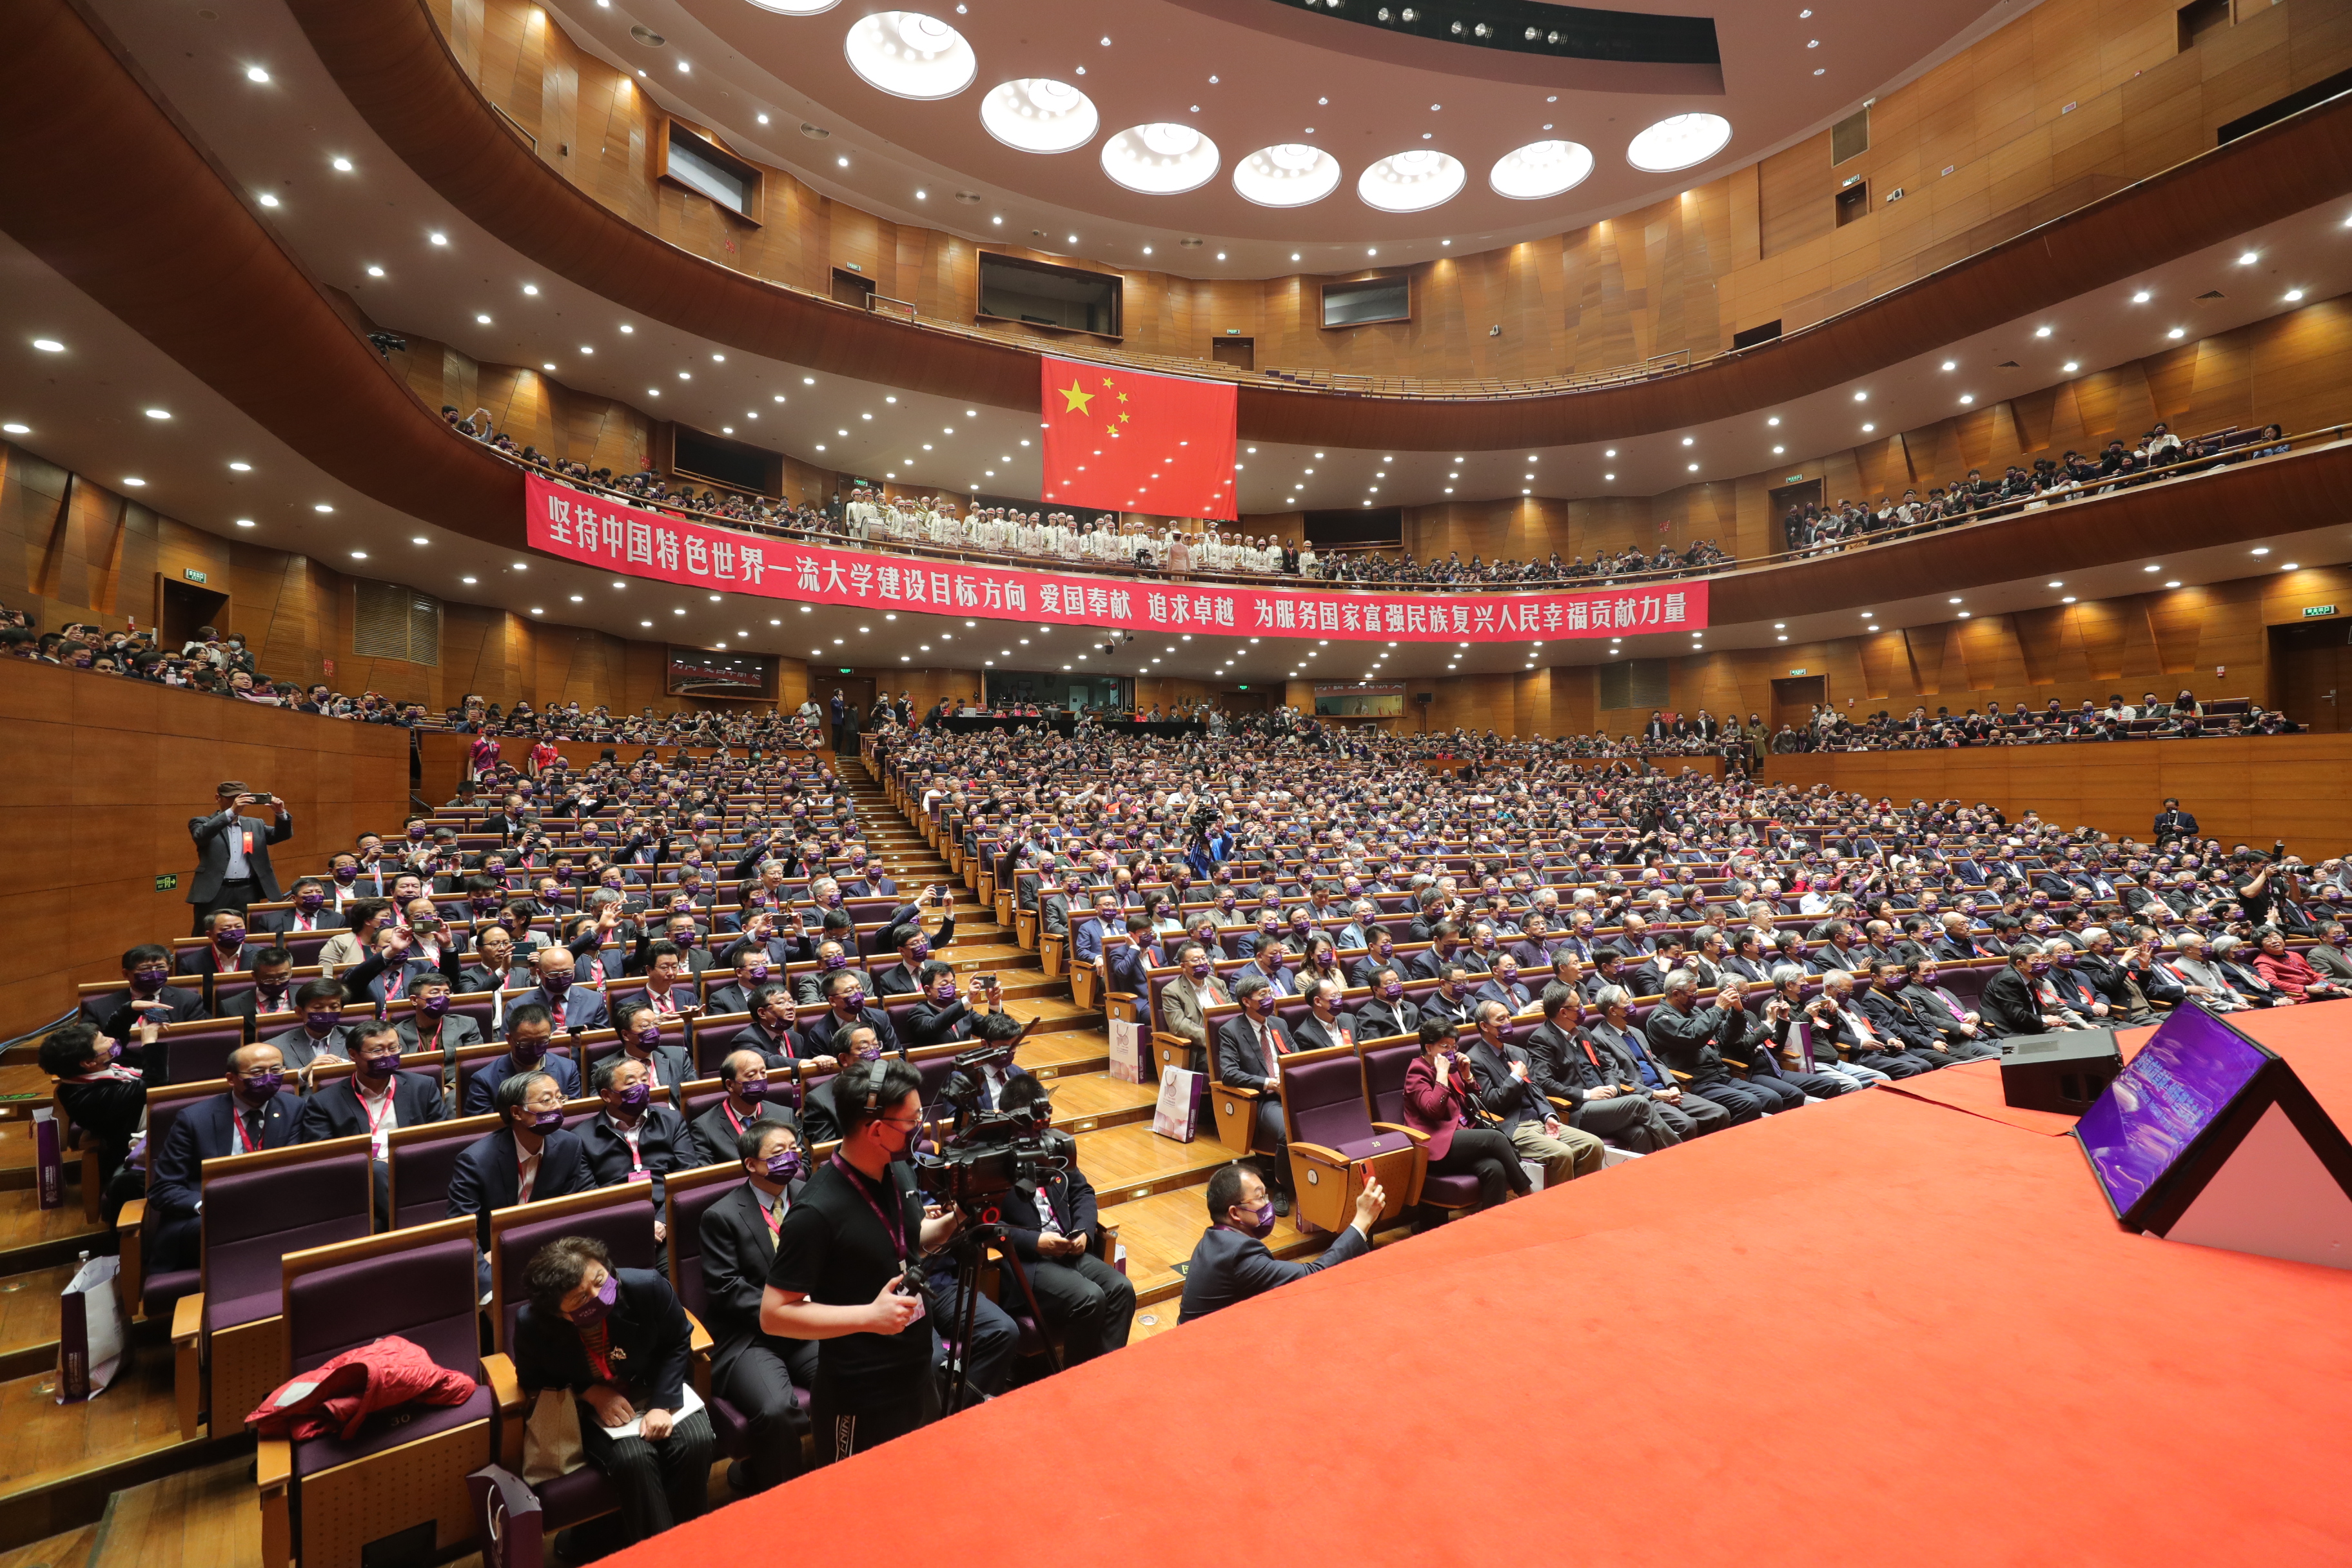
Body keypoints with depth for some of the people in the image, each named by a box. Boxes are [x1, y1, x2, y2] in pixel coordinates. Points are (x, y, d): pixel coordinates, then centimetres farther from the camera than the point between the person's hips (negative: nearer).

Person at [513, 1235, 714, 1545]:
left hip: (655, 1389, 1)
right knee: (633, 1458, -29)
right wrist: (592, 1394, -17)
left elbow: (677, 1342, -8)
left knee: (697, 1441, -24)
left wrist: (662, 1404, -18)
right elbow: (533, 1379, -3)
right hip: (588, 1407, -1)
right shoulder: (532, 1324, -27)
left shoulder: (649, 1287, -28)